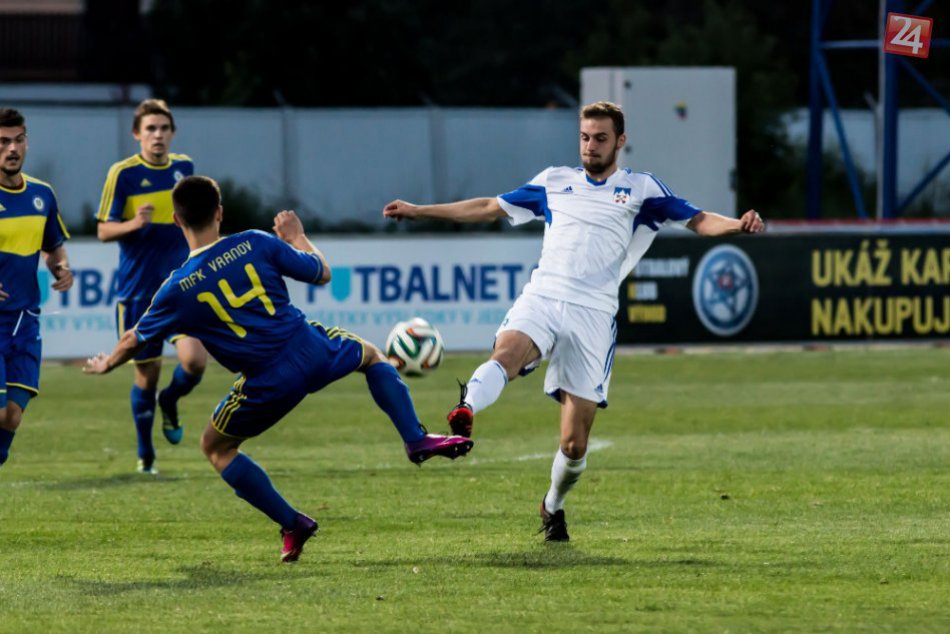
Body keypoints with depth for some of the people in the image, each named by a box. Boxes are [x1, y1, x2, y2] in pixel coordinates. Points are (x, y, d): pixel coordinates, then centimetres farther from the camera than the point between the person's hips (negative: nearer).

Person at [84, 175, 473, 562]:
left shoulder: (178, 289, -4)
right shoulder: (255, 244, -3)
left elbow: (135, 340, 11)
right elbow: (321, 273, 9)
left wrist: (107, 364, 33)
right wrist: (296, 237, 28)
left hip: (269, 385, -2)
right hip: (312, 350, 2)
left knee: (216, 448, 21)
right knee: (372, 356, 34)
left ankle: (291, 524, 15)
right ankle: (416, 440, 22)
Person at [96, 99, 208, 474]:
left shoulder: (184, 167, 7)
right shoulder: (123, 174, -6)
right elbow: (104, 231, -6)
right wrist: (134, 224, -24)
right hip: (138, 288, -3)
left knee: (195, 360, -16)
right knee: (147, 372, 4)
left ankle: (169, 402, 19)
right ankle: (146, 456, 22)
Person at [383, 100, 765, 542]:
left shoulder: (641, 189, 13)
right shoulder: (554, 183, 20)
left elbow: (697, 220, 7)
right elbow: (490, 208, 28)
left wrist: (737, 224, -15)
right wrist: (419, 211, 29)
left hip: (592, 315, -1)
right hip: (540, 298, 1)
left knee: (574, 445, -2)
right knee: (507, 352, -36)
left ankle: (553, 506, 26)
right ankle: (466, 412, -63)